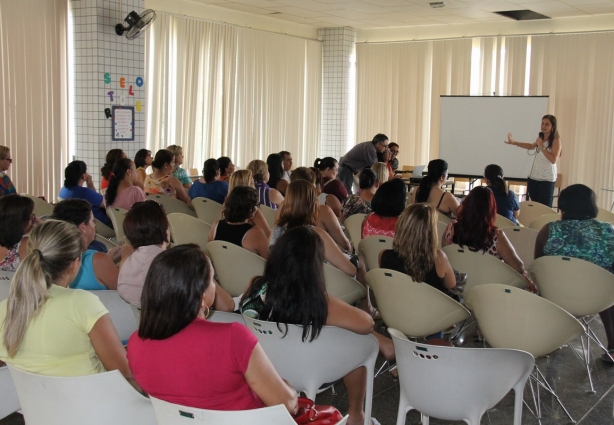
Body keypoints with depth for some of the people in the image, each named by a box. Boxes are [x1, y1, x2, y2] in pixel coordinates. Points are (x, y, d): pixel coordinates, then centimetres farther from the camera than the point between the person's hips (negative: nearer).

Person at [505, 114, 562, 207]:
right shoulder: (540, 137, 12)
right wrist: (514, 142, 30)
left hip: (547, 179, -7)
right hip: (533, 177, 7)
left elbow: (553, 159, -19)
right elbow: (531, 146, 34)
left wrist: (542, 147, -19)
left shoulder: (556, 140, -8)